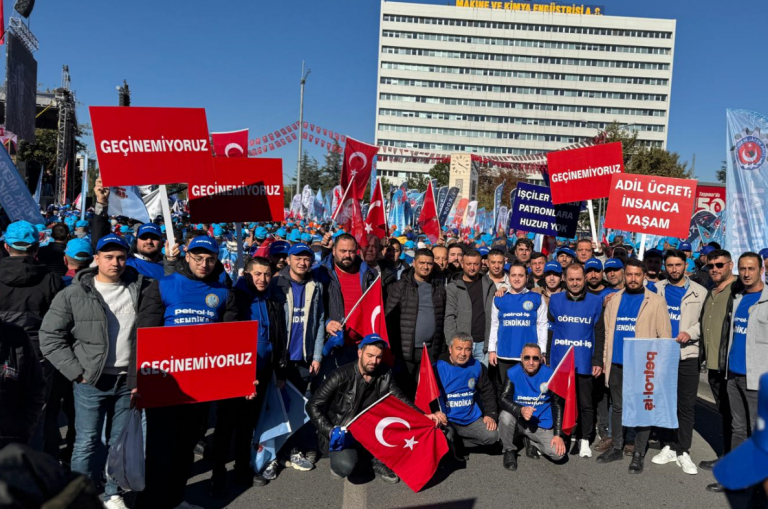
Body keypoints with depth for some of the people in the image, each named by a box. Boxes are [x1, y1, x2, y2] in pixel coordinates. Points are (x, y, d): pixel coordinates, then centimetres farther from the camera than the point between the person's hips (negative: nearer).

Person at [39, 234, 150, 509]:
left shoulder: (139, 287, 2)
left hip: (128, 380, 2)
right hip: (91, 381, -2)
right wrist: (77, 372, -6)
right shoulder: (74, 294, -3)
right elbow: (50, 337, -2)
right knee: (87, 442, 4)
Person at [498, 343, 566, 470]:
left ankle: (530, 442, 15)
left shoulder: (549, 374, -11)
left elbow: (558, 405, -6)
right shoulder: (513, 373, -11)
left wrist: (558, 435, -10)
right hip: (519, 422, -1)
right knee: (505, 416, -32)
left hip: (542, 425, 1)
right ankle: (509, 450, -2)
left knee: (558, 453, -18)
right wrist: (521, 410, -37)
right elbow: (504, 399, -17)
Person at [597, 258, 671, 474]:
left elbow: (665, 336, -4)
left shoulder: (655, 302, -2)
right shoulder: (614, 300, 9)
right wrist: (605, 358, 6)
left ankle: (639, 455, 16)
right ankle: (616, 448, 27)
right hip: (616, 365, 4)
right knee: (617, 407, 14)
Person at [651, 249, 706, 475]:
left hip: (687, 354, -2)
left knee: (686, 405, 1)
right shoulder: (656, 289, 7)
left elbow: (706, 320, 1)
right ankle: (669, 447, 21)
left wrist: (690, 333, -14)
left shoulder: (699, 292, 3)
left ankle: (683, 452, 11)